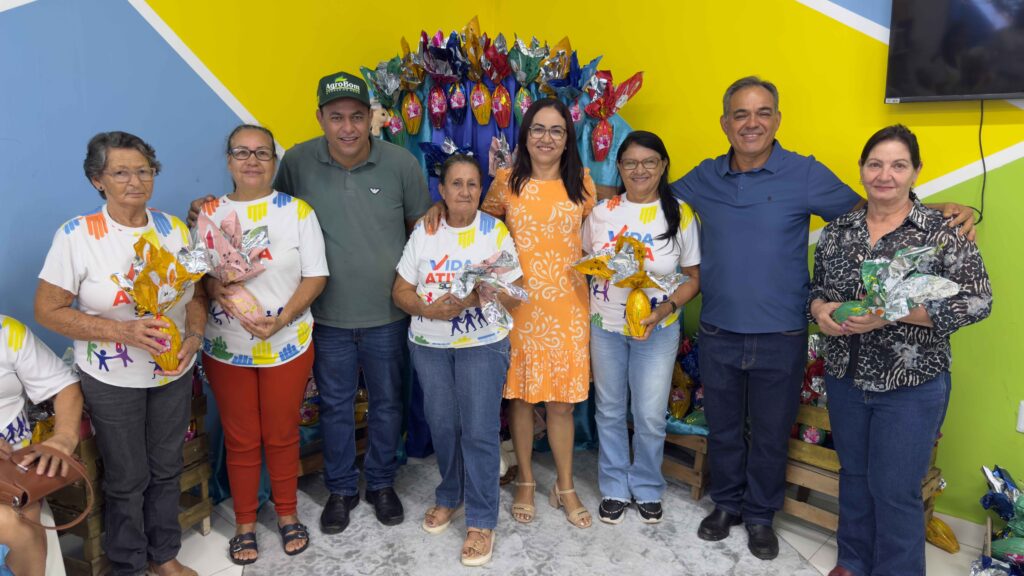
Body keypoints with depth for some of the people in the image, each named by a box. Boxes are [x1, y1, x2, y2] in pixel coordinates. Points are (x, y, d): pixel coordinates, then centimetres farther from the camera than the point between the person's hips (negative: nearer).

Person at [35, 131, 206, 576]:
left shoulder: (173, 229, -2)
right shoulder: (76, 236, -15)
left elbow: (196, 292, 7)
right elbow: (48, 311, -13)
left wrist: (194, 336, -12)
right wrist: (122, 330, -24)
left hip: (174, 372, 4)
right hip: (112, 378, -4)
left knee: (166, 468, 18)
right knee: (127, 478, 12)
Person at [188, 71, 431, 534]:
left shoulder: (401, 163, -10)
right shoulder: (298, 162, -9)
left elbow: (422, 226, 1)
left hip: (387, 314, 0)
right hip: (328, 316, 0)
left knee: (386, 403, 17)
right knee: (335, 407, 16)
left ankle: (382, 483, 39)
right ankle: (340, 489, 38)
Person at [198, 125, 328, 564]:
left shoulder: (297, 210, -4)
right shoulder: (210, 213, 2)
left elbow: (315, 277, -7)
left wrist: (281, 319, -19)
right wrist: (221, 290, -21)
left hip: (288, 345, -1)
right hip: (227, 348, 1)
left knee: (282, 434, 12)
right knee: (240, 439, 12)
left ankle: (287, 514, 32)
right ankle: (244, 523, 29)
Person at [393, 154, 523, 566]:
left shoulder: (496, 231, -5)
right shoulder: (423, 233, 2)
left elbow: (514, 294, -7)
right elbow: (401, 291, 2)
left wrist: (476, 298, -24)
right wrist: (430, 309, -18)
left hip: (483, 344, -3)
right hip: (429, 345, 3)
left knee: (479, 431, -4)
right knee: (442, 425, 13)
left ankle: (481, 520, 10)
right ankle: (449, 496, 36)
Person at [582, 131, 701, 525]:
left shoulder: (680, 214, -6)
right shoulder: (601, 212, -1)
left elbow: (694, 277, -3)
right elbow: (585, 260, 13)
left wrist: (667, 307, -17)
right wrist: (601, 268, -8)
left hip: (658, 330, -2)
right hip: (605, 327, 2)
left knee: (650, 417, 4)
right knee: (610, 412, 12)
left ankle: (647, 489, 29)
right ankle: (614, 488, 30)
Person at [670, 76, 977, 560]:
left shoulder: (804, 174, -7)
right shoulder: (704, 179, 1)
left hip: (780, 339, -2)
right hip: (717, 335, 2)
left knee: (770, 434, 13)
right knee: (722, 428, 17)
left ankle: (760, 516, 35)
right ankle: (726, 504, 39)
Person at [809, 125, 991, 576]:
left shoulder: (943, 230, -10)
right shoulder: (837, 230, 3)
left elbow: (977, 300, -14)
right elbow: (816, 288, 12)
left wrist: (891, 314, -24)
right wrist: (821, 310, -12)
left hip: (911, 385, -4)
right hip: (845, 378, 4)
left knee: (895, 490, 3)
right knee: (854, 475, 18)